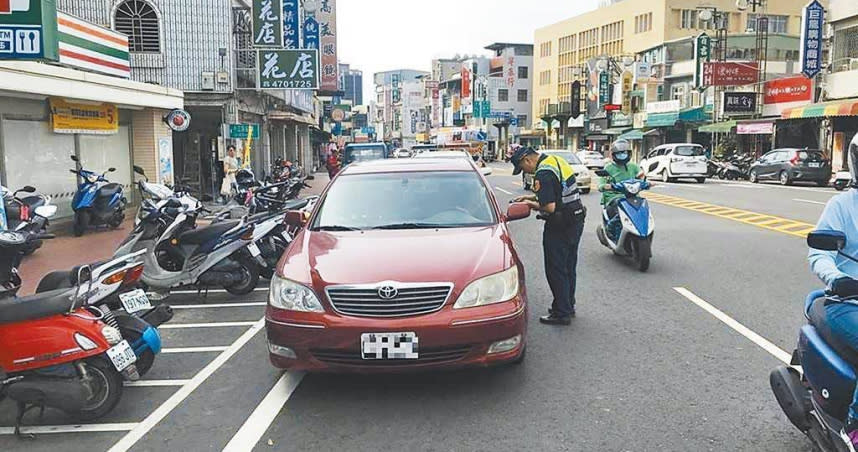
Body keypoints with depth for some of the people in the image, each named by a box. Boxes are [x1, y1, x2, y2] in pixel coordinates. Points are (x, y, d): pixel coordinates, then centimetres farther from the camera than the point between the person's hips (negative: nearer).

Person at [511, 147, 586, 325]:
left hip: (560, 227, -10)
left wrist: (531, 204, -8)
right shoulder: (556, 161, 11)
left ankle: (562, 313, 7)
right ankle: (568, 306, 31)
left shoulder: (543, 174, -20)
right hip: (576, 220, 10)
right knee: (569, 268, 19)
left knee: (556, 270, 0)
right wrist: (530, 197, 17)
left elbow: (550, 207, -25)